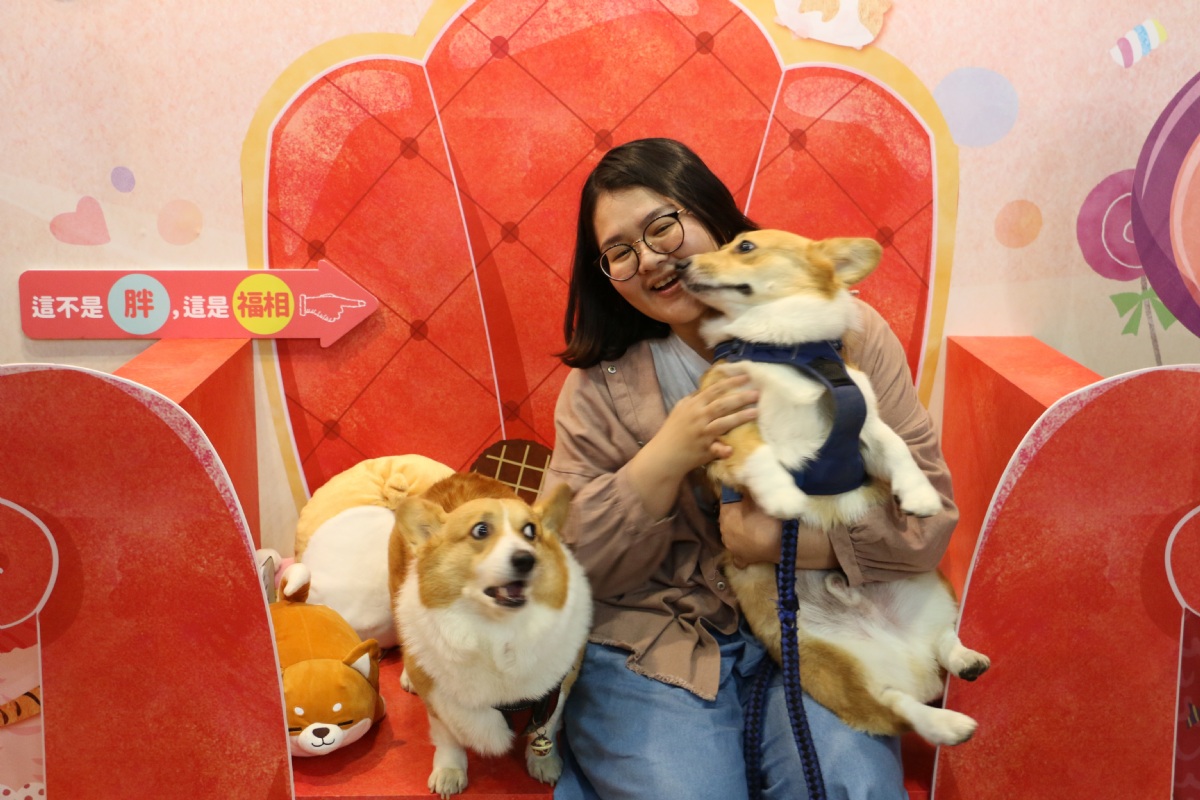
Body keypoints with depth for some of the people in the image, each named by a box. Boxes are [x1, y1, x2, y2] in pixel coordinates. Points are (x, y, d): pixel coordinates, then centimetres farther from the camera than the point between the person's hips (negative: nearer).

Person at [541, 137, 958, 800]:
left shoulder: (845, 333, -2)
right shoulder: (602, 385, 1)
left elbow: (928, 515, -4)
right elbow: (568, 563, -4)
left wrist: (791, 543, -20)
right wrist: (667, 457, -17)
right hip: (652, 639, 0)